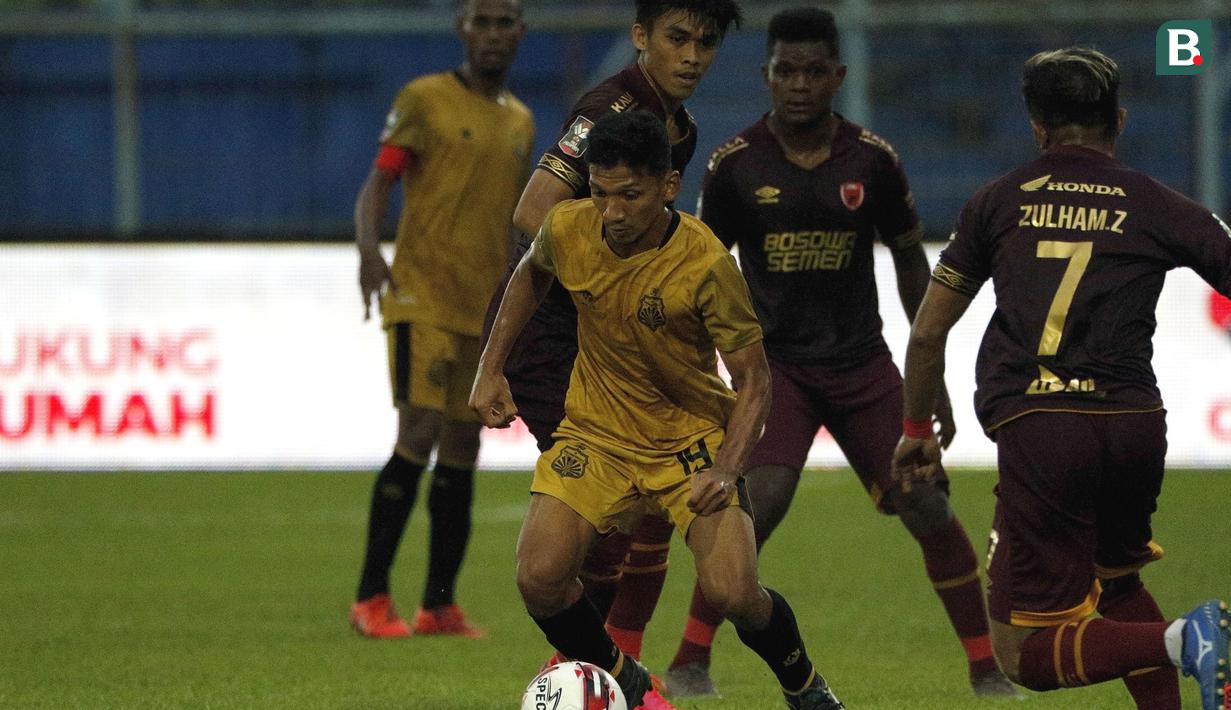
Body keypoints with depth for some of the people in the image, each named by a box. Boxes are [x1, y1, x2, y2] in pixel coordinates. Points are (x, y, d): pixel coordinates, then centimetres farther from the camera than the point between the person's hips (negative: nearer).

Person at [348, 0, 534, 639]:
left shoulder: (520, 122, 17)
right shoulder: (424, 100, -2)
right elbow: (377, 183, -7)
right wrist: (369, 250, -26)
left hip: (485, 310, 6)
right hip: (422, 299, -6)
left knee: (462, 453, 6)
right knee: (419, 436, -15)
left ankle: (439, 605, 11)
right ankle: (371, 598, -11)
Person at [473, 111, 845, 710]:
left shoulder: (705, 264, -25)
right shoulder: (567, 230, -13)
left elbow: (752, 378, -16)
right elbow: (531, 274, 14)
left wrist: (726, 468, -30)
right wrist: (490, 369, 8)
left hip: (693, 434, -3)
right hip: (596, 431, 3)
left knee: (733, 593, -20)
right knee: (540, 580, -17)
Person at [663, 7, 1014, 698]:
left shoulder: (873, 160, -3)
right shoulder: (736, 165, -6)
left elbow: (911, 263, 9)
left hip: (863, 364, 2)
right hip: (776, 361, -2)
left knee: (930, 510, -4)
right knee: (763, 499, -24)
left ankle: (987, 668, 10)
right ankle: (689, 662, -13)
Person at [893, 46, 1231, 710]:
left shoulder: (999, 202, 12)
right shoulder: (1158, 207, 9)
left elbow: (927, 334, 17)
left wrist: (916, 429, 32)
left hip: (1039, 431, -3)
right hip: (1135, 425, 3)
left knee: (1025, 655, 0)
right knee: (1116, 581, 33)